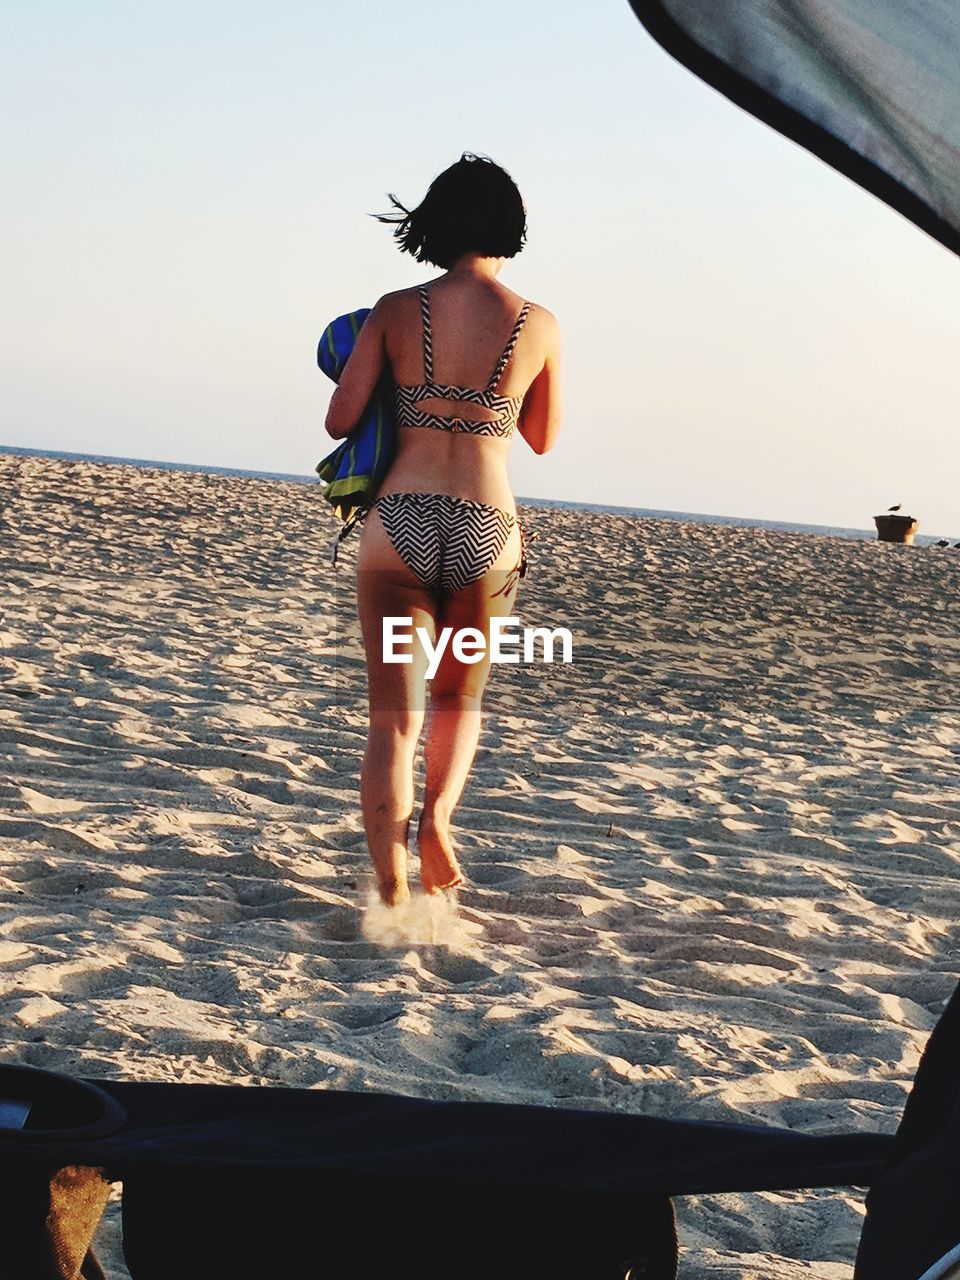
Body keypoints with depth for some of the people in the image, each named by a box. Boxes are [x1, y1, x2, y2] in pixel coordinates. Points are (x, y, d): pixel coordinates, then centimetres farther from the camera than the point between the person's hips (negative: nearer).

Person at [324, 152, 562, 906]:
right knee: (460, 700, 23)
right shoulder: (539, 326, 0)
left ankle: (393, 896, -10)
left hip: (400, 525, -1)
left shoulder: (397, 311, -2)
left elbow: (340, 421, 0)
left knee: (395, 717, 2)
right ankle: (438, 816, -5)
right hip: (488, 532, 1)